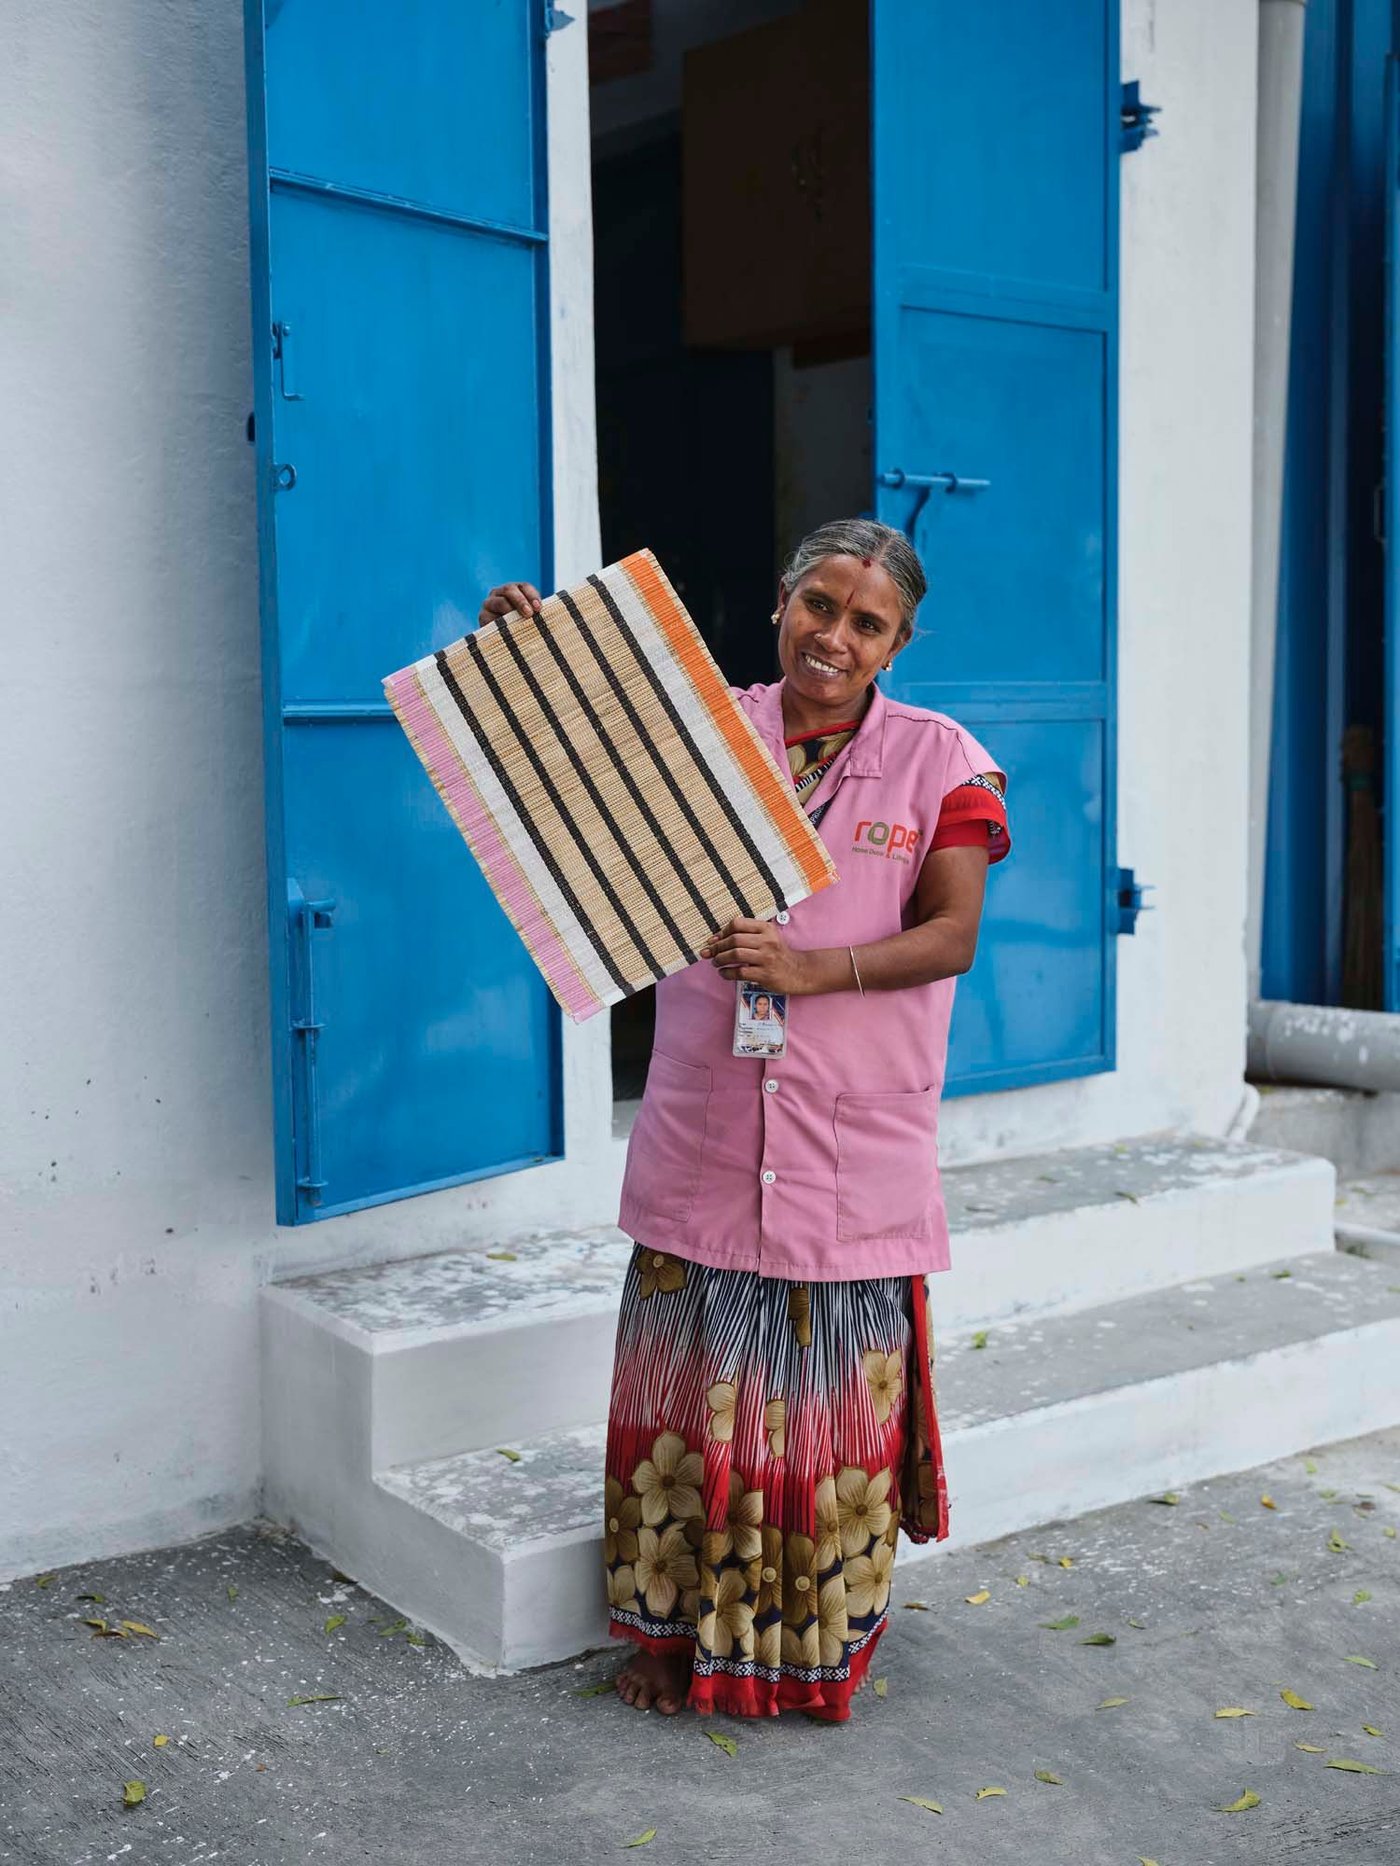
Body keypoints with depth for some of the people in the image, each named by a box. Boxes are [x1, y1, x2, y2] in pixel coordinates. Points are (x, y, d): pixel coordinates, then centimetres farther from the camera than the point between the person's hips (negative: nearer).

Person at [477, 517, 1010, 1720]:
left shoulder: (940, 761, 1)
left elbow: (952, 935, -7)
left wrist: (811, 967, -23)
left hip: (858, 1153, -1)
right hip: (704, 1146, 1)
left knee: (836, 1398, 7)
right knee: (692, 1387, 8)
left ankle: (828, 1646, 27)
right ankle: (676, 1628, 27)